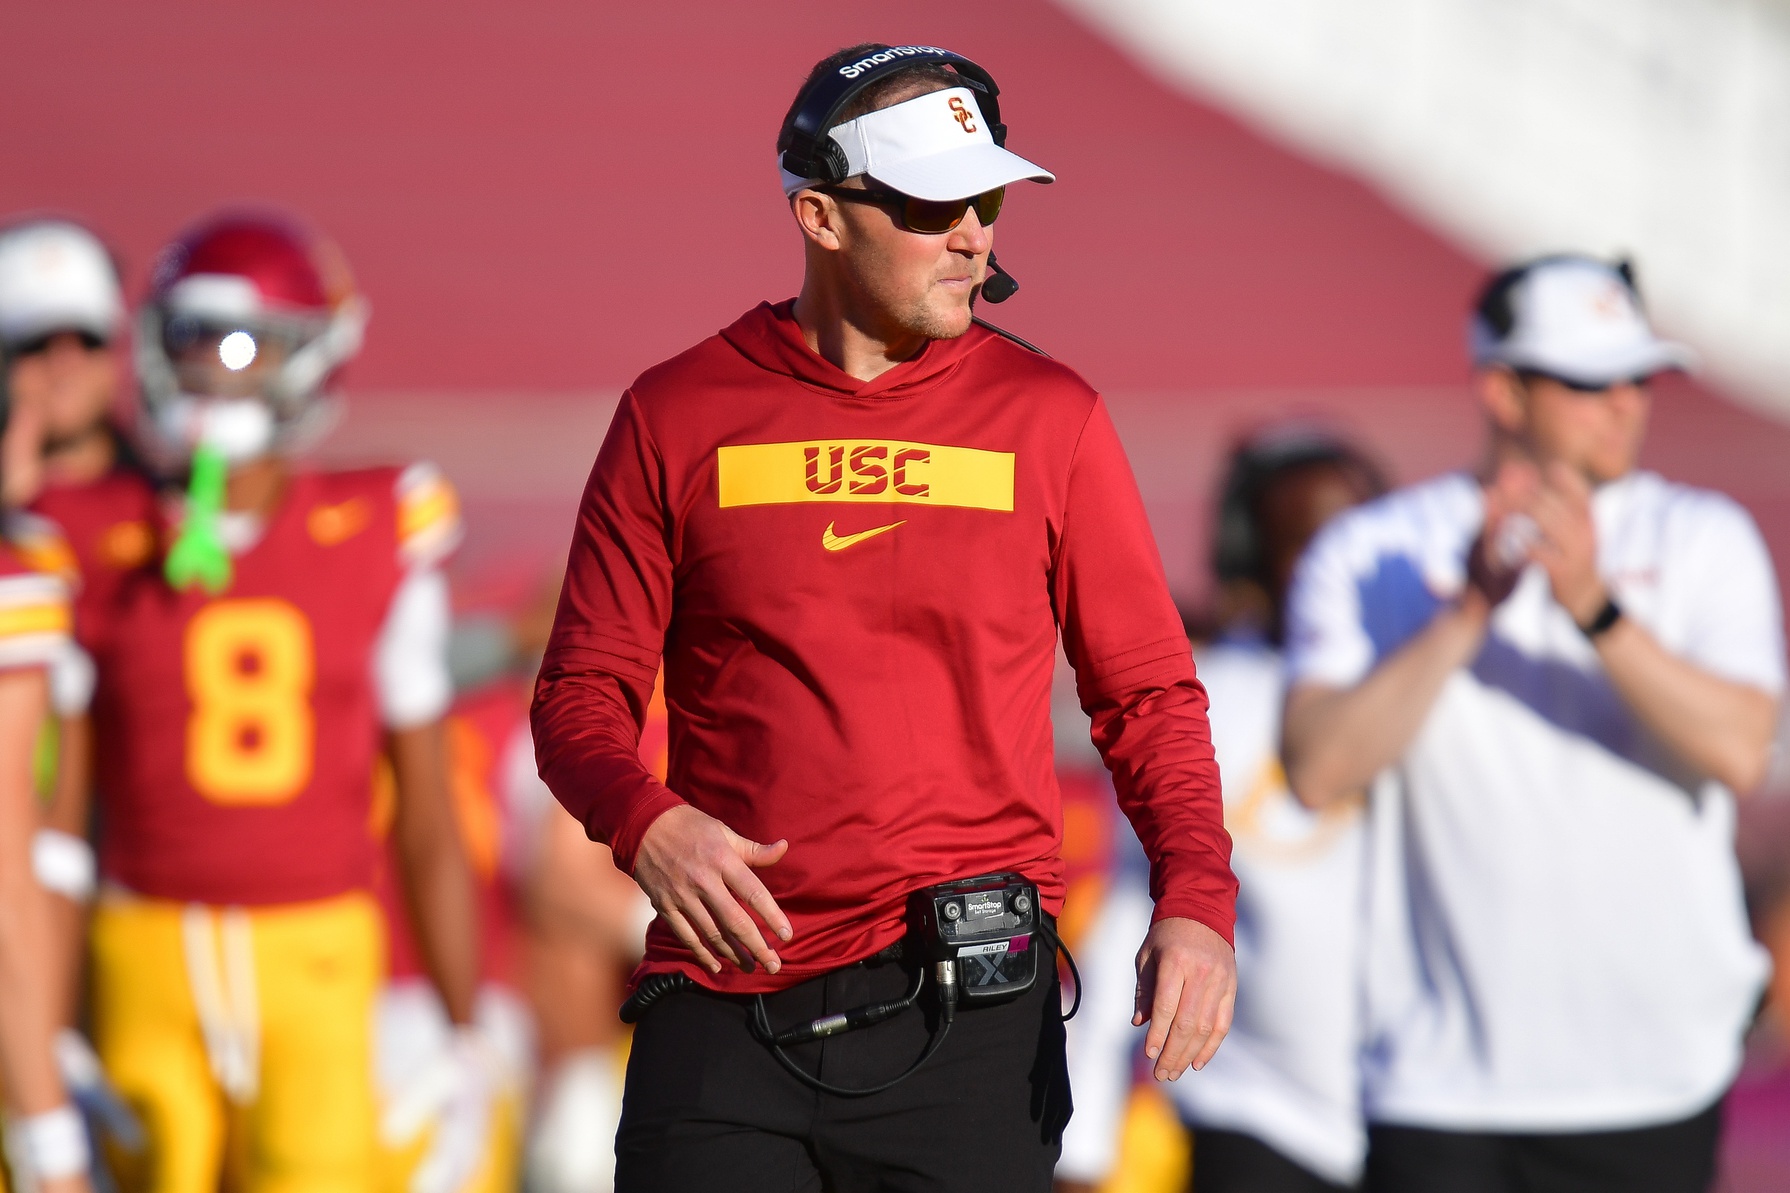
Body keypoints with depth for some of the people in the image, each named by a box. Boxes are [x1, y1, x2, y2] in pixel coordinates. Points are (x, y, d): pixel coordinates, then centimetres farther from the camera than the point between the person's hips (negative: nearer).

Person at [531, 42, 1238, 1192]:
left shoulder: (1050, 417, 7)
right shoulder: (677, 417, 6)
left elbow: (1148, 691, 9)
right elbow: (582, 693, 9)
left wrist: (1198, 899, -7)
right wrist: (644, 823, -12)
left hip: (968, 1013, 0)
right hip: (729, 1001, 0)